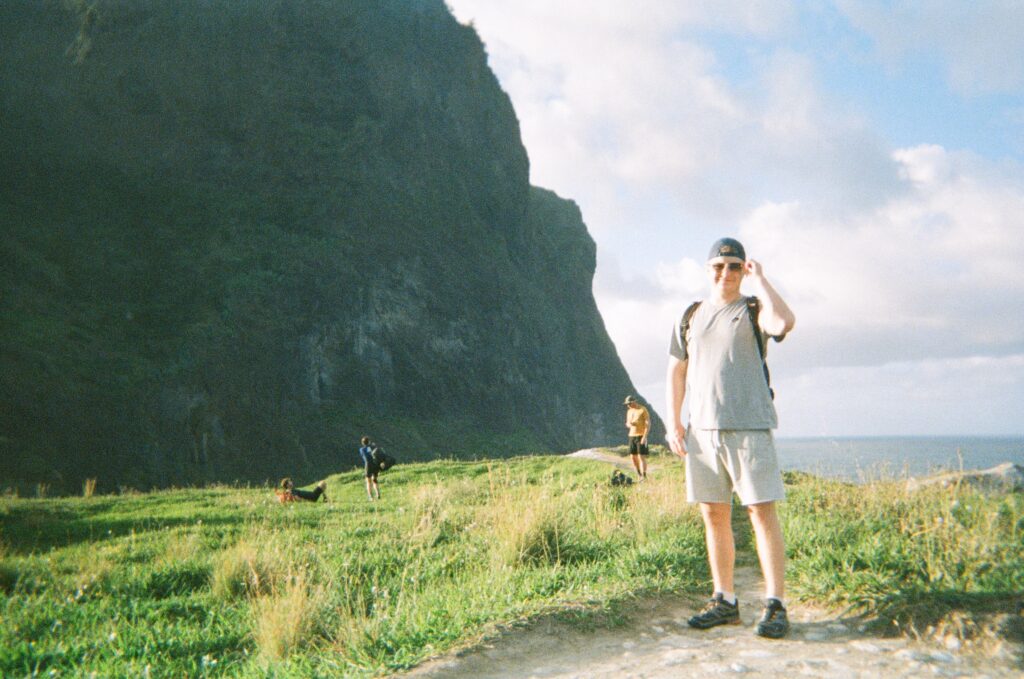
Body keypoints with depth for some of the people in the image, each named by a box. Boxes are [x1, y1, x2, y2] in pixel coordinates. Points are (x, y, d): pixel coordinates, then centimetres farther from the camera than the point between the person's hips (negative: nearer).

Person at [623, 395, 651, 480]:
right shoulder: (629, 411, 13)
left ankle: (644, 477, -11)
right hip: (632, 436, 7)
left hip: (641, 436, -7)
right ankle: (639, 475, 15)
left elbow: (648, 424, -12)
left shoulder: (643, 410, -9)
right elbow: (627, 424, 19)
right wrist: (629, 424, -8)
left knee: (641, 456, -11)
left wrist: (644, 437, -20)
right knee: (633, 456, 4)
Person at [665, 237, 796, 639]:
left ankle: (775, 605, -1)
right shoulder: (690, 318, 16)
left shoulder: (754, 311, 4)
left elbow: (785, 323, -20)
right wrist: (673, 423, 7)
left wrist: (759, 279, -9)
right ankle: (724, 602, 16)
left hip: (749, 426, -4)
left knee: (762, 511, -6)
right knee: (714, 515, 7)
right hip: (702, 430, 4)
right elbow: (676, 372, 16)